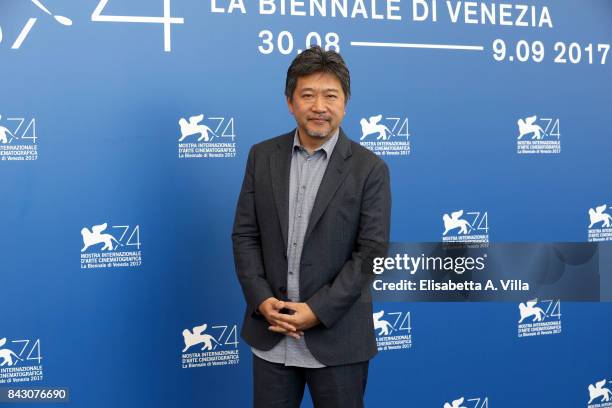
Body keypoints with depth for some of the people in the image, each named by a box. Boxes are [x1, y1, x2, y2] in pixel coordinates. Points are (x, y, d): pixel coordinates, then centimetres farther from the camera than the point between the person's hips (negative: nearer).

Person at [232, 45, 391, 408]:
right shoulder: (263, 156, 4)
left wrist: (318, 310, -15)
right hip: (270, 335, 3)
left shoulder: (370, 169, -6)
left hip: (337, 336, -2)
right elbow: (245, 235, 4)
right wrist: (261, 300, -10)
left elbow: (372, 252, -9)